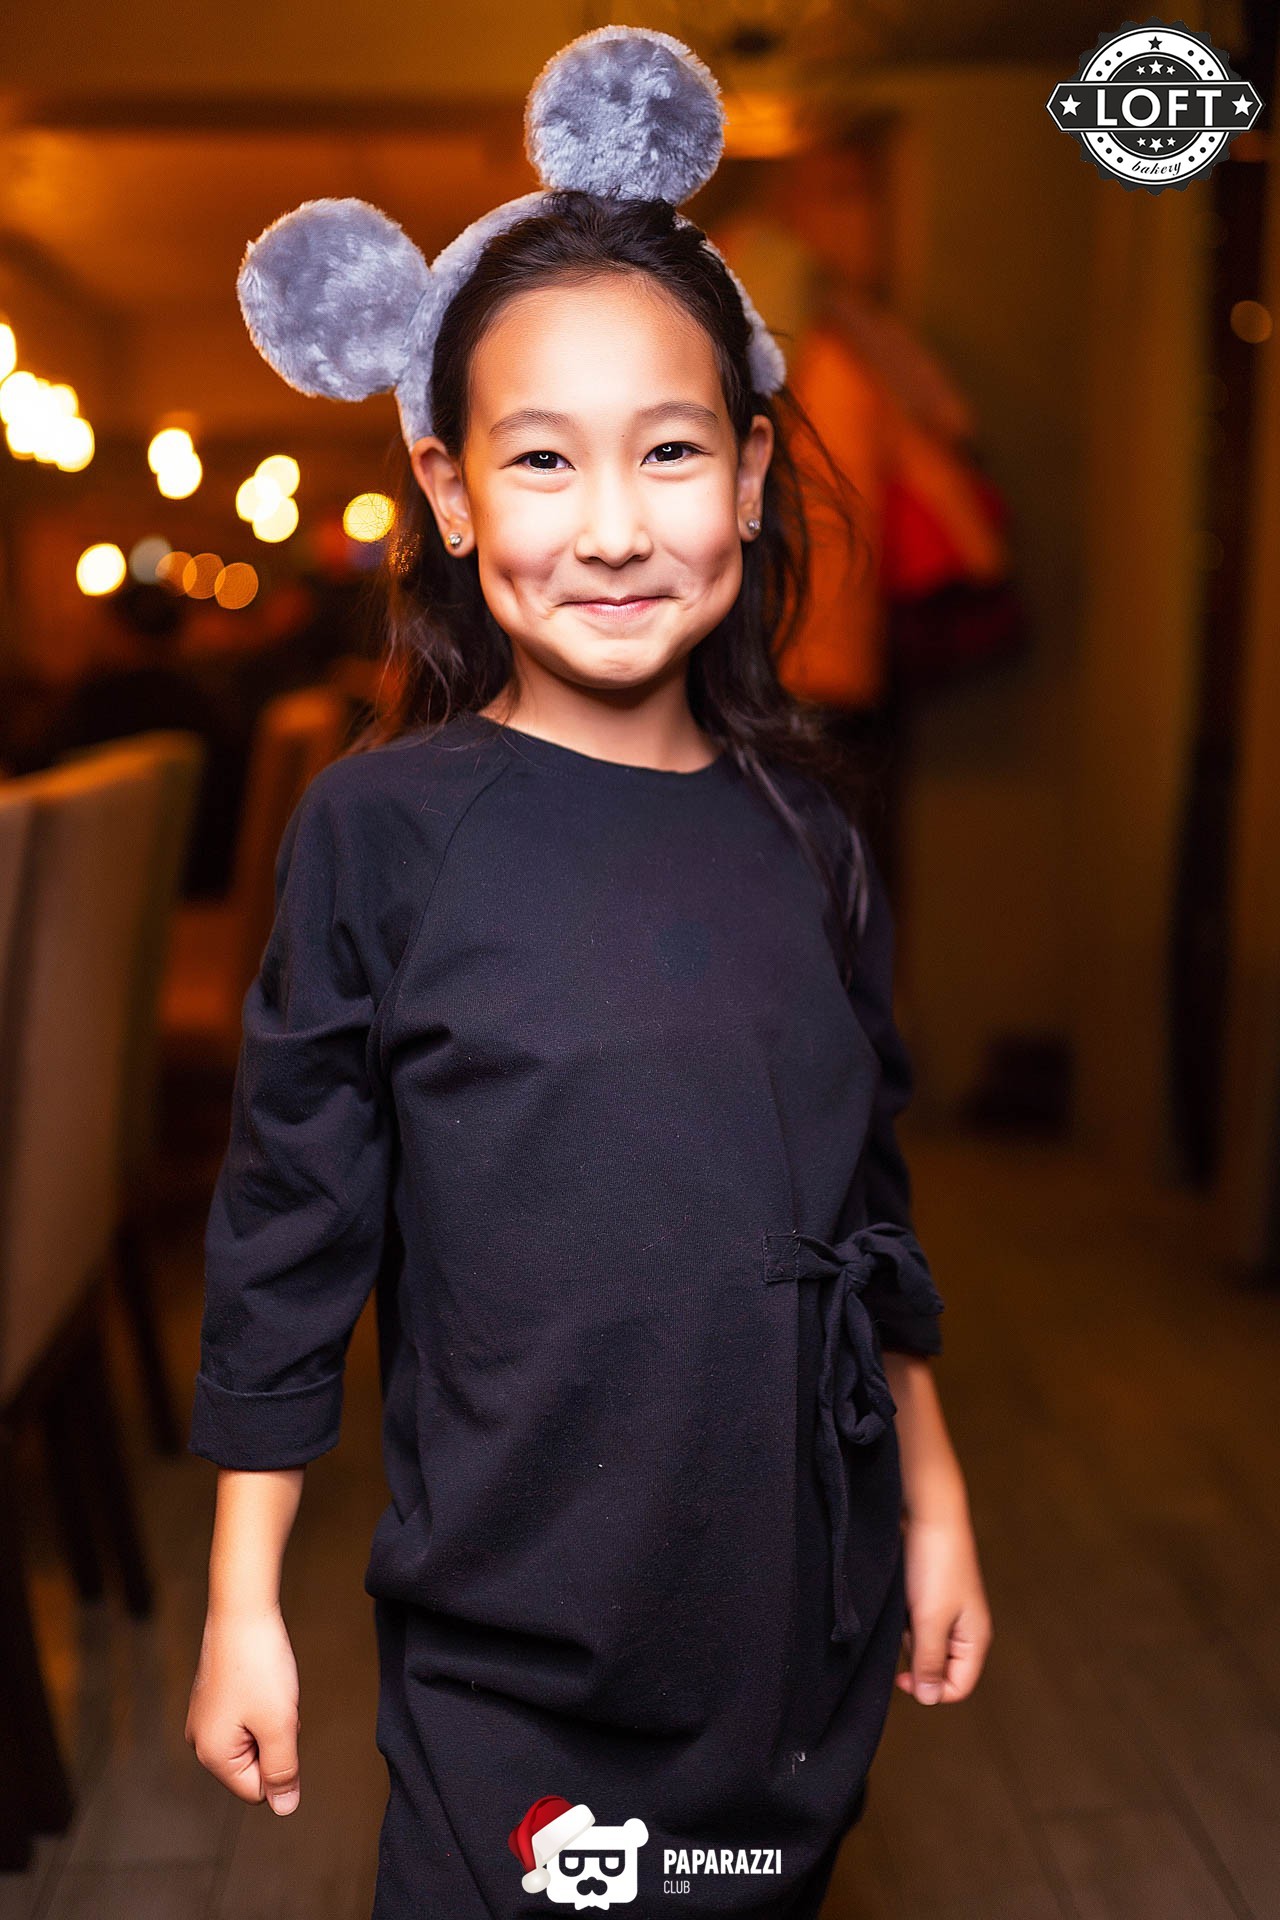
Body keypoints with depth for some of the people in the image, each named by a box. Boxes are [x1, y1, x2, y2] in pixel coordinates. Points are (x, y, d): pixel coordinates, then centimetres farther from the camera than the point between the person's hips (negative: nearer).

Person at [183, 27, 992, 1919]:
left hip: (801, 1623, 4)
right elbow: (285, 1234, -7)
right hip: (506, 1649, -3)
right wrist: (243, 1604, -3)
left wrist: (936, 1502, 13)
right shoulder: (383, 830, -12)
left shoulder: (807, 836, -1)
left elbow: (868, 1209, 9)